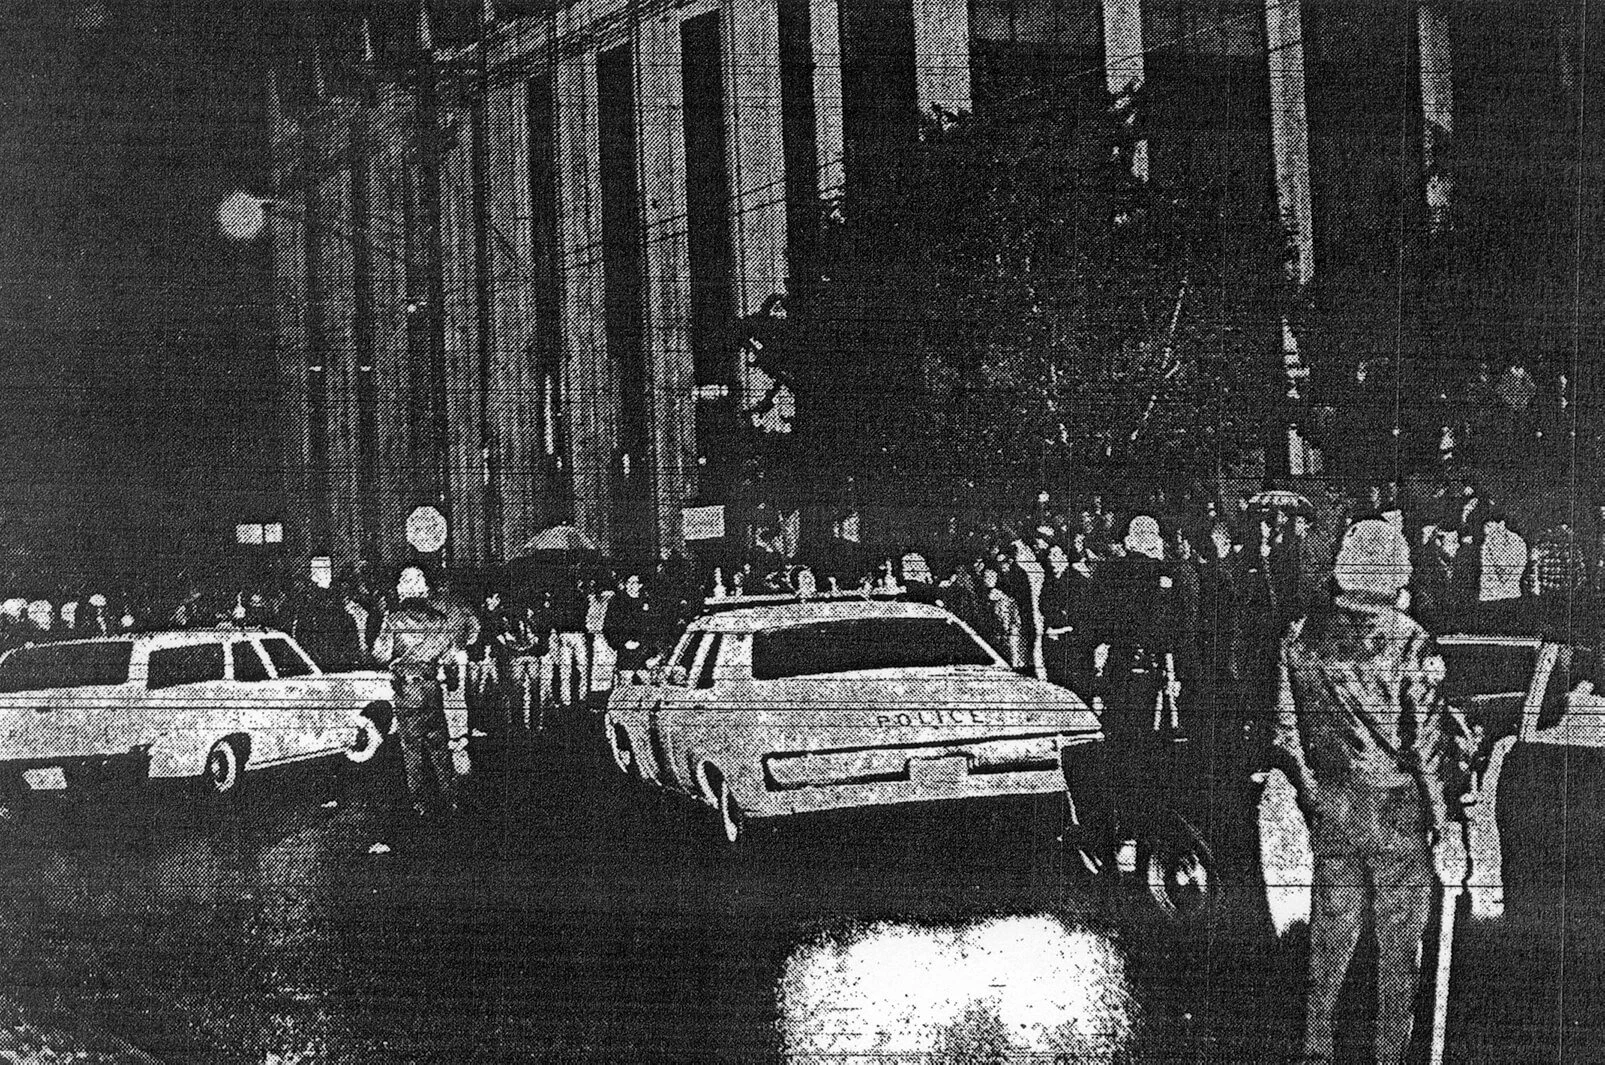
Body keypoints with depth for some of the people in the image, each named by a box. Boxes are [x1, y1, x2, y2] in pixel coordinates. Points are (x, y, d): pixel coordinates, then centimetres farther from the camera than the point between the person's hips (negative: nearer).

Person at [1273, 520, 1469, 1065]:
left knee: (1330, 937, 15)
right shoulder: (1411, 643, -13)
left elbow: (1286, 733, 5)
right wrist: (1442, 830, -6)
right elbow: (1429, 747, -12)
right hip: (1397, 813, -4)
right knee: (1398, 943, 9)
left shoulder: (1301, 639, -1)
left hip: (1331, 813, 4)